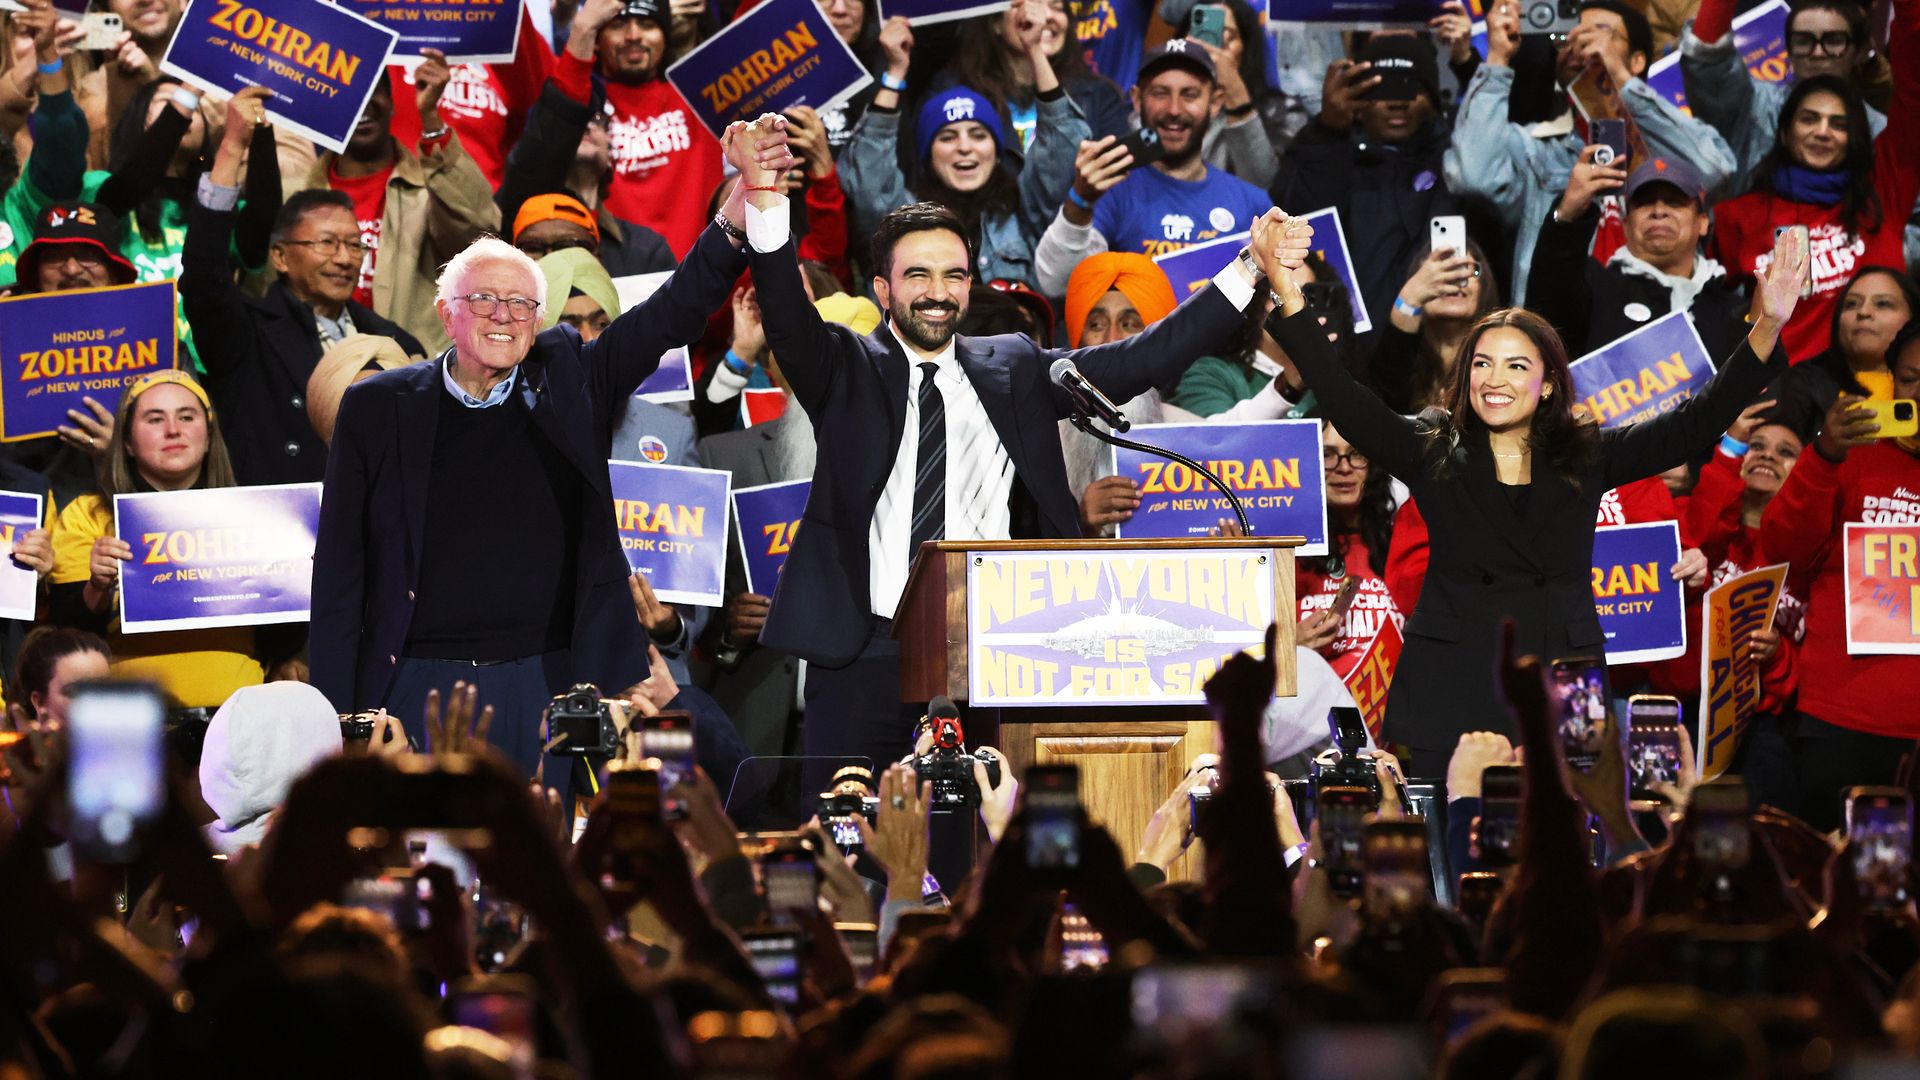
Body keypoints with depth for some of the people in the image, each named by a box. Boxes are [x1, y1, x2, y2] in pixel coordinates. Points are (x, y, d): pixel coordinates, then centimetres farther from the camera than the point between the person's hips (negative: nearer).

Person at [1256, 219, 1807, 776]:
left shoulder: (1587, 459, 8)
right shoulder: (1432, 454, 6)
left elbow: (1695, 422, 1)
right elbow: (1345, 401, -6)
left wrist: (1766, 329, -12)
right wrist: (1290, 302, -19)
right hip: (1451, 703, -1)